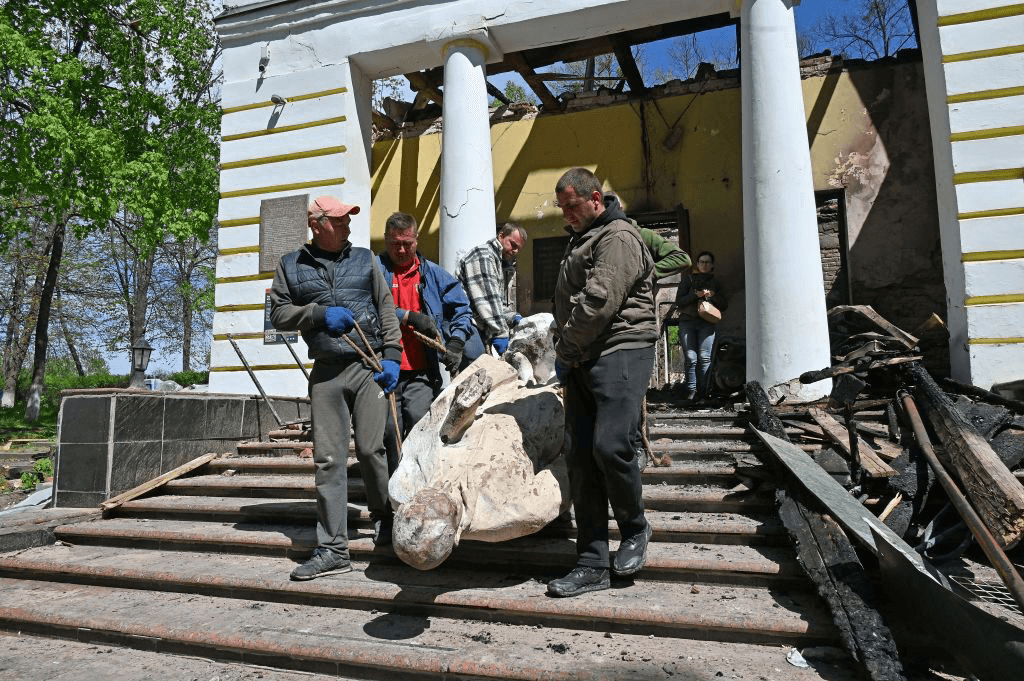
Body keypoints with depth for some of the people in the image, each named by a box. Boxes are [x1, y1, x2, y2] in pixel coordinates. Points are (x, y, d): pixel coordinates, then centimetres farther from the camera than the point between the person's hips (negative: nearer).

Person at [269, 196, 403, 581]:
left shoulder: (364, 260, 11)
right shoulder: (292, 266, 12)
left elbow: (386, 310, 8)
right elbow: (279, 313, 8)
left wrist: (391, 356, -2)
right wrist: (319, 313, -7)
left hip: (369, 366, -1)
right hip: (325, 372, 1)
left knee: (370, 448, -3)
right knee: (328, 459, -1)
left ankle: (383, 516, 26)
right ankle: (332, 550, 6)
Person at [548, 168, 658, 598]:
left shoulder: (618, 238, -6)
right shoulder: (580, 240, 26)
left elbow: (598, 303, -17)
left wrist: (565, 351, -6)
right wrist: (565, 353, 13)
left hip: (620, 353, -9)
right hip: (582, 362, 9)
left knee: (610, 446, -18)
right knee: (580, 457, 3)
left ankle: (635, 529, 12)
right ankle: (592, 564, 8)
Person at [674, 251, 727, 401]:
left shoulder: (715, 283, 21)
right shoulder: (688, 280, 15)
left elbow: (723, 305, 15)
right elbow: (679, 301, 4)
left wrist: (713, 295, -3)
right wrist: (696, 295, -9)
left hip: (707, 323, 1)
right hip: (687, 322, -1)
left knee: (704, 358, -11)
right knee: (691, 358, -9)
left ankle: (702, 391, -8)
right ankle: (691, 391, -5)